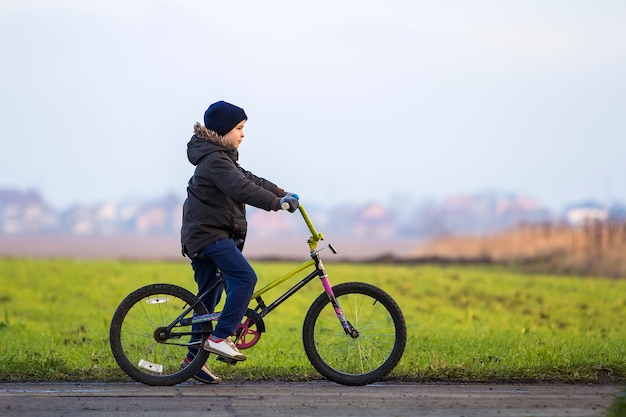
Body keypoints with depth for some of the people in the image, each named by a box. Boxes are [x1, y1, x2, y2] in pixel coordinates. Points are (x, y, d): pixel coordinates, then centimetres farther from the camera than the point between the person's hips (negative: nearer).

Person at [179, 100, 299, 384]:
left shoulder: (221, 158, 19)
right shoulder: (214, 161, -15)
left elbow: (249, 179, 23)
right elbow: (242, 189, -27)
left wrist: (281, 193, 17)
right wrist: (277, 203, -32)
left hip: (202, 234, 11)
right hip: (209, 234, -11)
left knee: (209, 299, 11)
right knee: (244, 278, -20)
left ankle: (194, 358, 14)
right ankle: (219, 337, -20)